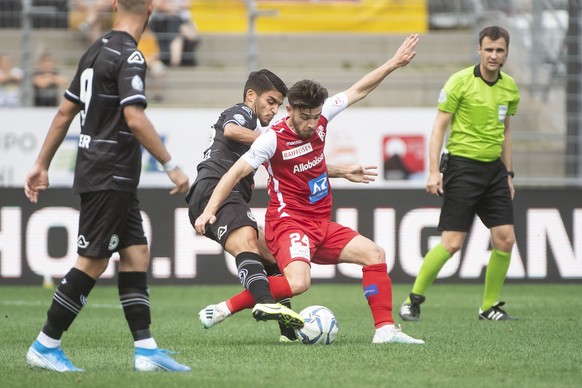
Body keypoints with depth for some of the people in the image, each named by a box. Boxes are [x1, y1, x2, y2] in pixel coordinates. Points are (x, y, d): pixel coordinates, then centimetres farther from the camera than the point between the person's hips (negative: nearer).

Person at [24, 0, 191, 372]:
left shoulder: (97, 50, 12)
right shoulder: (129, 56, -16)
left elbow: (65, 112, 16)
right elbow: (135, 119, -25)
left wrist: (42, 165, 21)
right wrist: (171, 165, -20)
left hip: (114, 179, 9)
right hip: (109, 177, -9)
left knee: (136, 254, 8)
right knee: (92, 262, -4)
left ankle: (146, 349, 6)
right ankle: (46, 346, 1)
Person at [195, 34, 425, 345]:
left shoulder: (320, 118, 1)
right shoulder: (274, 139, -17)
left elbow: (358, 90, 12)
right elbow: (236, 173, -17)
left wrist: (393, 63, 12)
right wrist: (209, 211, -24)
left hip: (320, 225, 8)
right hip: (288, 222, -8)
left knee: (374, 254, 4)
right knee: (298, 282, -31)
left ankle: (385, 329, 5)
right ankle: (224, 309, -23)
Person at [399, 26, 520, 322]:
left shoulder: (509, 87, 8)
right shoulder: (460, 82, -10)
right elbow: (439, 127, -8)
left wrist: (508, 173, 19)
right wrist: (433, 171, -15)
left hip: (493, 168, 6)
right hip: (463, 166, -6)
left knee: (505, 240, -1)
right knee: (452, 243, -11)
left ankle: (490, 306, 13)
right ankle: (413, 301, 3)